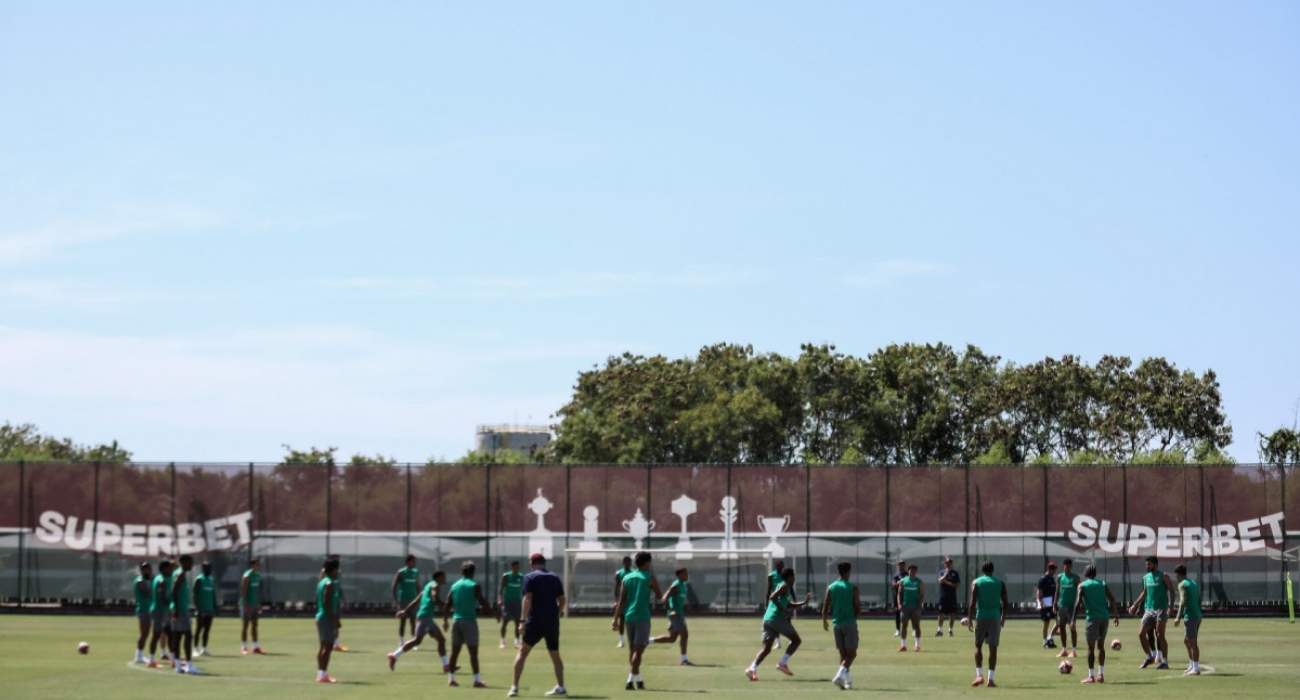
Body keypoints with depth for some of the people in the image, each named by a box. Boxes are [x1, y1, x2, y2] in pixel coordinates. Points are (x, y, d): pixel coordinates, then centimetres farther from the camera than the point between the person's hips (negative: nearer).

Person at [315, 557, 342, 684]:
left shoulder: (322, 582, 15)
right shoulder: (330, 584, -15)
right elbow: (327, 603, -22)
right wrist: (334, 620, -21)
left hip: (320, 617, 10)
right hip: (328, 618, -10)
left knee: (322, 646, 13)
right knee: (328, 647, -10)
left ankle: (321, 673, 16)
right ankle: (323, 674, -13)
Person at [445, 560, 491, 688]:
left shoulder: (454, 586, 9)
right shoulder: (474, 586, -6)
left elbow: (447, 605, 9)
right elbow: (483, 603, -12)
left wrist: (445, 620, 16)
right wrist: (487, 603, 9)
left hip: (457, 620, 5)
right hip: (469, 620, -5)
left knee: (455, 651, 10)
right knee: (473, 651, -4)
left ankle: (451, 678, 11)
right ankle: (477, 680, -6)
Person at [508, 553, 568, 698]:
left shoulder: (530, 577, -3)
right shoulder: (555, 578, 12)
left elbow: (527, 599, -13)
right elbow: (562, 600, 9)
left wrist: (524, 620, -13)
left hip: (535, 621, -4)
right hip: (552, 622, 4)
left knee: (522, 652, 2)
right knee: (555, 655, 16)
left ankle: (515, 687, -5)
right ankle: (560, 687, 14)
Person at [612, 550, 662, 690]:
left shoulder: (627, 578, 9)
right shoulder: (649, 577, -2)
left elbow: (621, 601, 4)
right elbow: (659, 596, 5)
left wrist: (617, 619, 2)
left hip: (628, 616, 5)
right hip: (642, 617, -5)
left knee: (632, 649, 14)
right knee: (638, 650, -5)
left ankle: (638, 679, 20)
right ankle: (631, 680, -16)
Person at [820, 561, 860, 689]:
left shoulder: (831, 587, 4)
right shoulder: (852, 587, -5)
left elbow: (825, 607, 2)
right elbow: (858, 607, -8)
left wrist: (824, 621, 19)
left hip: (836, 624, 4)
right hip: (849, 623, -4)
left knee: (843, 654, 12)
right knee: (852, 653, 0)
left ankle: (848, 681, 8)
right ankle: (840, 675, -21)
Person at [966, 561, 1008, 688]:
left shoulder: (976, 583, 2)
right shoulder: (1000, 583, 7)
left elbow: (972, 603, -7)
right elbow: (1005, 604, 4)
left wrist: (969, 619, -1)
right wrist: (1003, 618, 17)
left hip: (981, 617, -1)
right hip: (995, 618, 1)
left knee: (978, 646, 11)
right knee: (993, 648, 4)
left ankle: (979, 675, -1)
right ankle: (990, 679, 0)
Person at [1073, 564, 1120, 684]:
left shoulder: (1082, 586, 2)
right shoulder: (1102, 584, 12)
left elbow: (1078, 603, -9)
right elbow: (1112, 600, 5)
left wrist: (1073, 619, -9)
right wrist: (1116, 615, 9)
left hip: (1092, 618, -4)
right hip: (1104, 617, 4)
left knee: (1091, 647, 2)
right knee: (1101, 646, 15)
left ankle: (1091, 676, 1)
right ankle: (1101, 674, 16)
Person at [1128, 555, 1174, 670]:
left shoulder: (1163, 576, -4)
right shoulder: (1145, 577, 13)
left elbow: (1172, 591, -8)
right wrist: (1135, 605, 19)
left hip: (1161, 609, -6)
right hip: (1149, 609, 6)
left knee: (1160, 636, -7)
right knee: (1141, 634, -1)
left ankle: (1165, 662, -1)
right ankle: (1150, 656, 17)